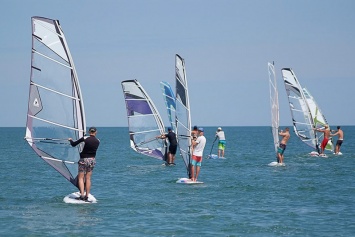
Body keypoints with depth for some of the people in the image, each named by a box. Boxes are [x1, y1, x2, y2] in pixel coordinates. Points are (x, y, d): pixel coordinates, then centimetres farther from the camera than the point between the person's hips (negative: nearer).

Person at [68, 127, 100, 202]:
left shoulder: (85, 139, -13)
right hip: (92, 160, 4)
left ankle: (82, 195, -11)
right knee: (88, 178, 9)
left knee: (81, 178, 2)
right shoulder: (98, 141, 0)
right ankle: (86, 196, 7)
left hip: (83, 160, -4)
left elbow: (73, 144, -5)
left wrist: (70, 140, 16)